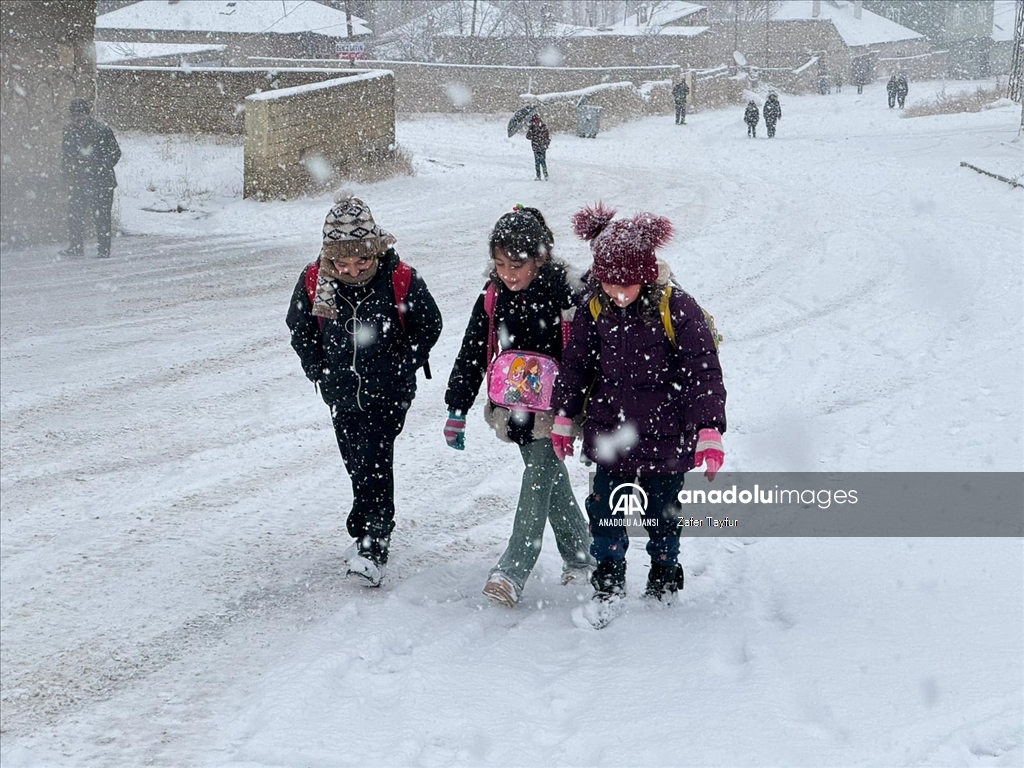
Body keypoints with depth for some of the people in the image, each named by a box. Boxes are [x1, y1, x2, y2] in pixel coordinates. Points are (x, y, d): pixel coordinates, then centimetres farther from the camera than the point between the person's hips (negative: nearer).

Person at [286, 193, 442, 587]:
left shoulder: (400, 279, -16)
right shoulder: (314, 280, -9)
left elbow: (429, 325, 0)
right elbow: (300, 328, 9)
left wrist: (403, 366, -5)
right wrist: (318, 370, 3)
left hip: (388, 392, -4)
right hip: (341, 392, 4)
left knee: (373, 462, -15)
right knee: (356, 463, 14)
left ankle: (372, 548, -16)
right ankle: (370, 533, 33)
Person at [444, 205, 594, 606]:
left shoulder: (564, 292, -14)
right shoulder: (492, 298, 1)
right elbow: (471, 355, 6)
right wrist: (457, 409, 3)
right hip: (515, 407, 5)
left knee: (539, 476, -13)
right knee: (552, 482, 13)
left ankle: (513, 570, -16)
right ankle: (579, 555, 28)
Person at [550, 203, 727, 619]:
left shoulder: (678, 310, -16)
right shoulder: (593, 310, -4)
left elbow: (703, 373, -14)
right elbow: (575, 365, 9)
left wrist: (709, 429, -20)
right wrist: (564, 416, 10)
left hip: (665, 438, -2)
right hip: (609, 434, 3)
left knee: (662, 512, 12)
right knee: (604, 508, -1)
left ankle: (664, 573, 34)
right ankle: (608, 576, 17)